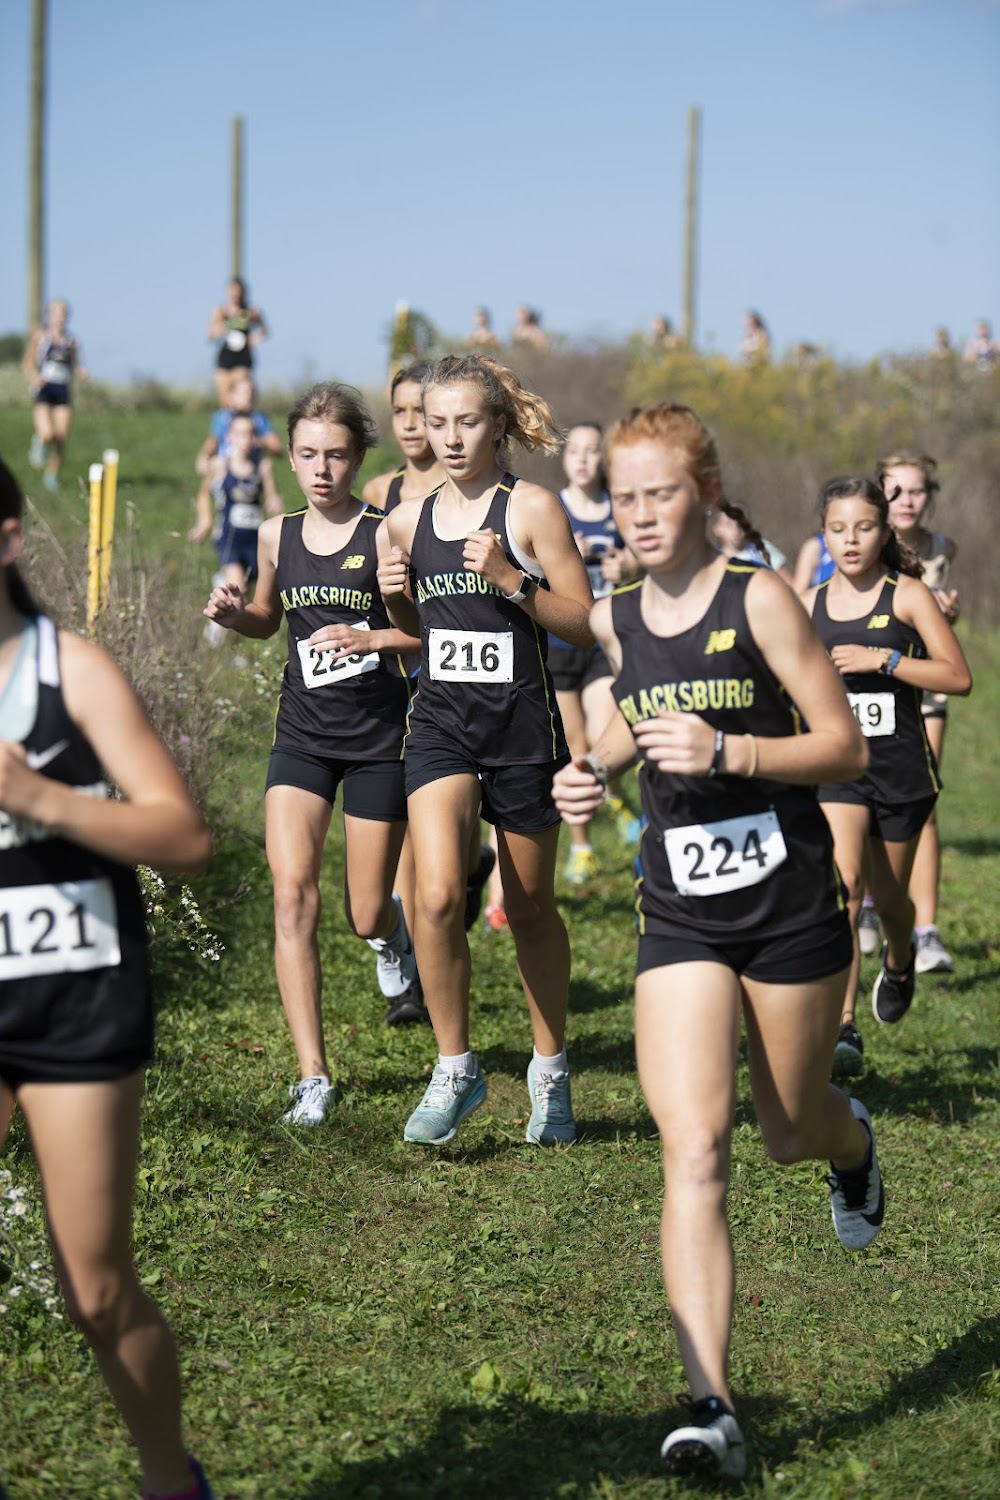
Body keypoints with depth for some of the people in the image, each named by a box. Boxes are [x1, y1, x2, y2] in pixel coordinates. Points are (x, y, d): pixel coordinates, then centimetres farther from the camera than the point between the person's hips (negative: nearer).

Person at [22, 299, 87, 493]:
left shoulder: (70, 340, 11)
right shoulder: (40, 335, 3)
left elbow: (76, 366, 16)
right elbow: (28, 363, 5)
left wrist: (82, 373, -7)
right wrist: (35, 377, -14)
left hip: (63, 390, 3)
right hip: (44, 390, -3)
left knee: (62, 438, -4)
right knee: (47, 434, -20)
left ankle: (52, 475, 14)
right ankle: (39, 443, 18)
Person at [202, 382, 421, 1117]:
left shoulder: (384, 534, -9)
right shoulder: (277, 535, 4)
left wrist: (372, 638, -22)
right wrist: (232, 612, 0)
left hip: (378, 734, -3)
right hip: (303, 734, 3)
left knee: (366, 915, 4)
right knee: (292, 892, -13)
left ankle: (392, 931, 46)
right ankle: (314, 1076, -8)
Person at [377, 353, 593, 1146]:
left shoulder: (533, 508, -4)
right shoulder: (410, 520, 9)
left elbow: (584, 625, -5)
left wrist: (511, 580, -18)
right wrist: (395, 597, -1)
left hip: (522, 724, -2)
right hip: (441, 723, 3)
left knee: (531, 907, 10)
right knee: (437, 896, -16)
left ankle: (551, 1070, 29)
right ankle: (456, 1070, 0)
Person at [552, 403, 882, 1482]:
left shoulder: (759, 600, -11)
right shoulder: (614, 620, 3)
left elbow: (847, 746, -11)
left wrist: (728, 751, -25)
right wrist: (595, 766, 4)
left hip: (792, 905, -2)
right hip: (680, 916, 2)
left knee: (790, 1130, 16)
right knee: (694, 1150, -13)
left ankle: (852, 1144, 56)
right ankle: (711, 1407, -16)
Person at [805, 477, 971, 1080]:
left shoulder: (907, 595, -5)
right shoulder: (811, 606, 5)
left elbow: (959, 676, -12)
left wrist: (883, 659, -20)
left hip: (901, 764, -1)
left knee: (889, 895, 14)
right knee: (843, 880, -20)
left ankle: (900, 961, 52)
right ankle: (844, 1030, -25)